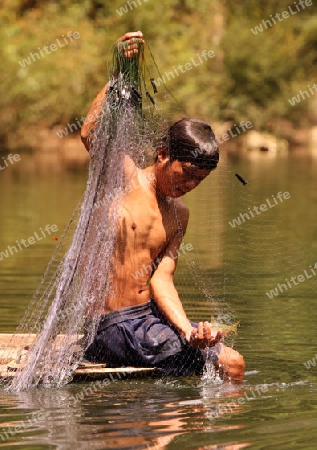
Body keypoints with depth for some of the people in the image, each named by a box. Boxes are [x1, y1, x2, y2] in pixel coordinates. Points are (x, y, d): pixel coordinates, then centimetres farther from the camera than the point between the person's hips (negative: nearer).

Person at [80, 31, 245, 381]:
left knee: (232, 362, -1)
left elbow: (161, 278, 3)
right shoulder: (123, 175, -5)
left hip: (151, 317, 7)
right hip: (110, 326, -7)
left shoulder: (178, 214, 13)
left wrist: (187, 329, -15)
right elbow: (91, 133, -25)